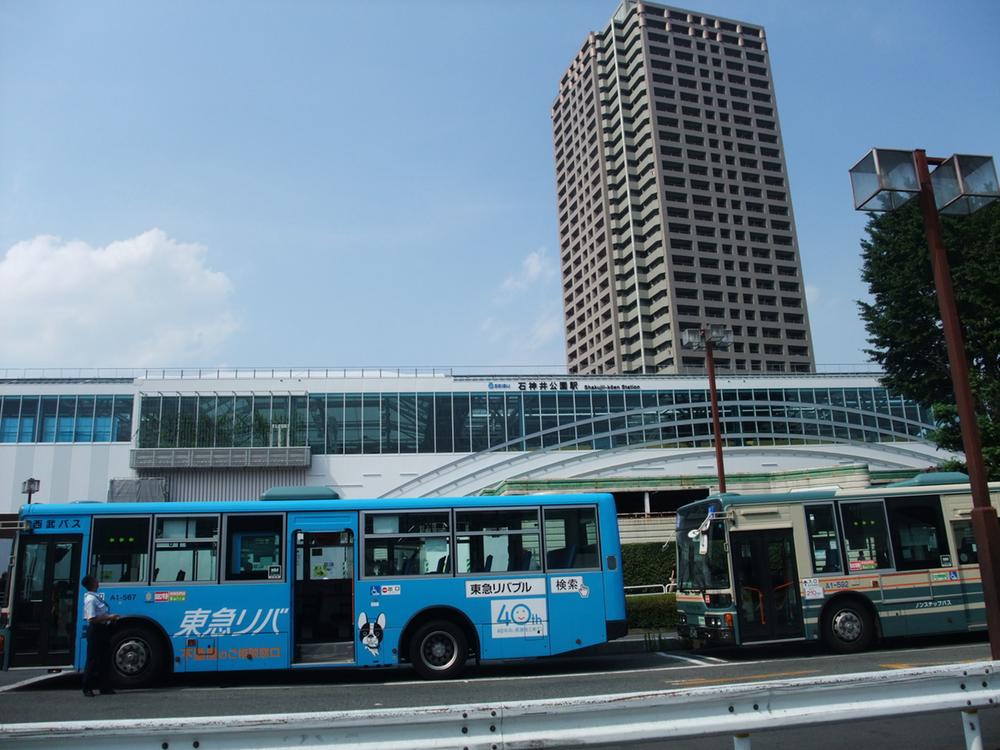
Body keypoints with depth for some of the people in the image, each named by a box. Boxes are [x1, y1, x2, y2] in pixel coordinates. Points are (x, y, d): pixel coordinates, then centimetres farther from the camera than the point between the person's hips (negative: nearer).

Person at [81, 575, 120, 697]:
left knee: (103, 659, 12)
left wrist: (110, 617, 8)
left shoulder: (95, 597, 12)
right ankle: (87, 688, 9)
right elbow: (92, 619, -22)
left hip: (102, 630, 10)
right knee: (93, 660, -1)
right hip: (95, 631, -10)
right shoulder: (90, 599, -17)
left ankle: (104, 687, 18)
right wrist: (109, 617, -18)